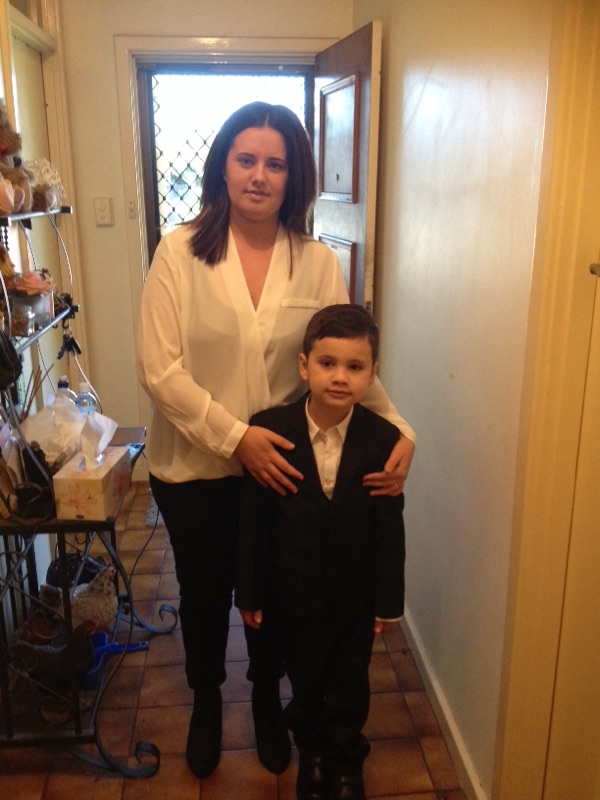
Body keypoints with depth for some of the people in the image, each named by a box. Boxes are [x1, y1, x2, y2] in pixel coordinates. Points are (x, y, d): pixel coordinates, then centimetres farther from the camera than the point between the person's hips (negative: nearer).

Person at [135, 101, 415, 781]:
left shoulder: (317, 263, -5)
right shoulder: (179, 252, -11)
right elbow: (158, 369, -14)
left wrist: (399, 431, -21)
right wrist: (234, 436, -21)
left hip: (281, 464, 2)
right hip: (193, 467, -1)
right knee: (203, 591, 20)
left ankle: (266, 698, 50)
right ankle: (206, 698, 50)